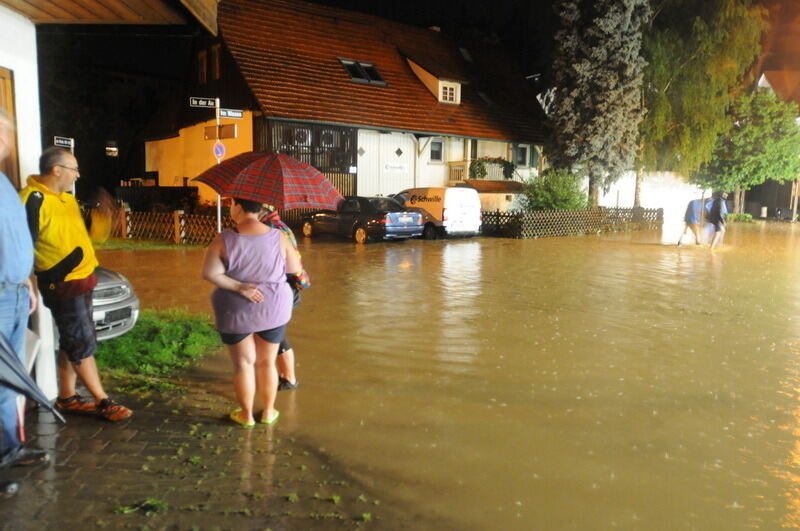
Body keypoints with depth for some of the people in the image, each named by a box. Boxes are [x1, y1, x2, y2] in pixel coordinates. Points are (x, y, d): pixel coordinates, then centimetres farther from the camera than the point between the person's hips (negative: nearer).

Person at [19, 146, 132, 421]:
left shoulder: (65, 197, 11)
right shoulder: (33, 200, -18)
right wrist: (49, 274, -19)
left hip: (81, 279, 9)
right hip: (63, 284, -9)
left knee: (72, 342, 16)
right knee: (82, 344, -1)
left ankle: (67, 397, 28)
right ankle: (103, 401, 9)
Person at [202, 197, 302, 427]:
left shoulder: (224, 240, -14)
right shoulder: (278, 237, -10)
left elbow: (209, 273, -19)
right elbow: (295, 268, 0)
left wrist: (239, 287, -18)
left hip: (235, 312, -1)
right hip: (273, 310, 1)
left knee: (243, 363, 12)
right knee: (267, 362, 15)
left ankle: (246, 414, 24)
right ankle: (268, 412, 27)